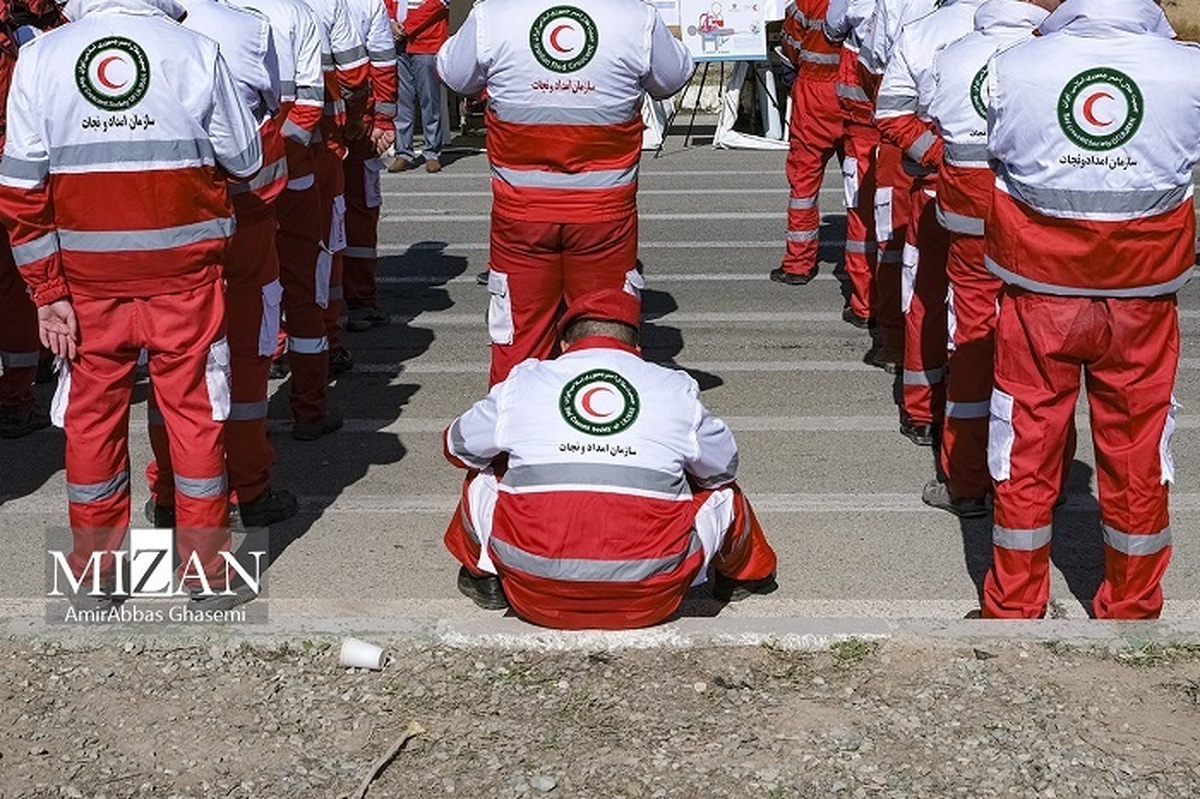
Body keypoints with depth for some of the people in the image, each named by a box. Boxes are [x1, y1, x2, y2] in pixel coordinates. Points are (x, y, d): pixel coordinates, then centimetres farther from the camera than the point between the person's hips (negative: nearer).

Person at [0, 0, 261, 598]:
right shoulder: (196, 51, -8)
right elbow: (246, 160, 1)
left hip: (87, 279, 1)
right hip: (184, 273, -1)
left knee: (92, 413, 13)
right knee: (195, 410, 10)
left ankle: (94, 561, 25)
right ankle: (206, 564, 20)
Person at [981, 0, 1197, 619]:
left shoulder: (1011, 68, -13)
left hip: (1038, 296, 0)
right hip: (1143, 303, 0)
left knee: (1027, 452, 13)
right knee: (1137, 457, 14)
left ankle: (1014, 609, 25)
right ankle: (1131, 610, 29)